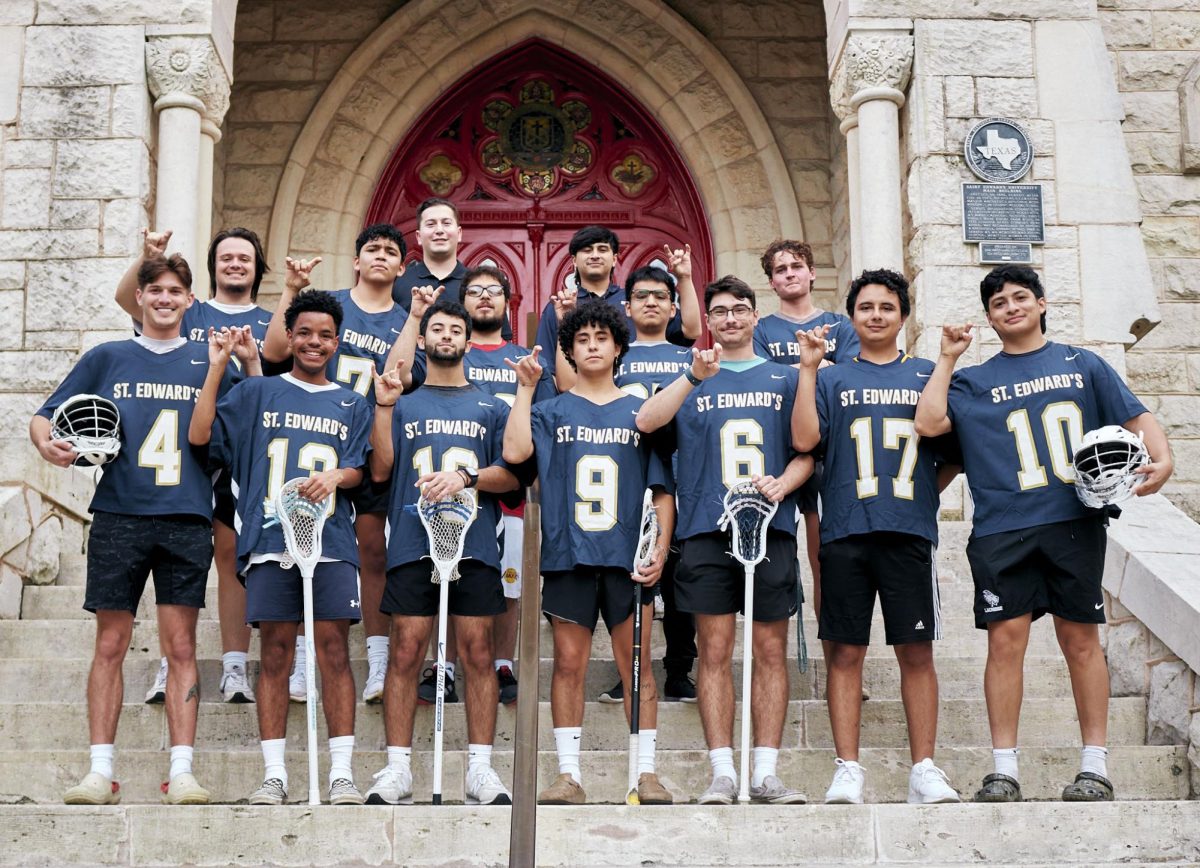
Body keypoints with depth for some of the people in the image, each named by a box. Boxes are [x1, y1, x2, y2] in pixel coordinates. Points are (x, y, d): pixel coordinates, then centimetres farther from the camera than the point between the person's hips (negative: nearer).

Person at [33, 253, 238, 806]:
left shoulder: (209, 362, 13)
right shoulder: (107, 359, 13)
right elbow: (45, 416, 13)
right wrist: (47, 444, -10)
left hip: (187, 518, 0)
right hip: (118, 516, 0)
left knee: (181, 646, -1)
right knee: (110, 644, 0)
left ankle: (181, 772, 0)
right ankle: (100, 771, 4)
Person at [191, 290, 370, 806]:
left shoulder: (351, 406, 17)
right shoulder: (258, 393, 13)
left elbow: (358, 469, 9)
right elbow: (200, 435, 3)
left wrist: (336, 476, -13)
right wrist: (216, 368, 0)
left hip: (332, 541, 1)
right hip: (269, 539, 0)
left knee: (334, 650, -5)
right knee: (274, 652, -1)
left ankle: (341, 772, -3)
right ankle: (274, 774, 3)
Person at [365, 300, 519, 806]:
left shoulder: (491, 408, 16)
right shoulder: (402, 405, 17)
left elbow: (512, 475, 8)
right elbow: (380, 470, 4)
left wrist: (466, 476, -9)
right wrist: (383, 406, -3)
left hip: (474, 544, 0)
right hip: (411, 543, 0)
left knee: (478, 653, -2)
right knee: (406, 652, -3)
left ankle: (481, 769, 2)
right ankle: (397, 770, 0)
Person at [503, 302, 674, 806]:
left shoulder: (640, 413, 11)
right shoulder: (552, 412, 11)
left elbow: (663, 489, 9)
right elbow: (514, 451, -9)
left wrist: (661, 549, -3)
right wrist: (525, 388, -4)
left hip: (627, 557, 0)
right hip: (567, 556, 0)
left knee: (636, 666, 0)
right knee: (568, 664, 2)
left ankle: (646, 773, 5)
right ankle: (569, 775, 7)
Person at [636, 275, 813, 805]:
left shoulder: (783, 379, 14)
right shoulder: (690, 380, 13)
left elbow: (808, 452, 12)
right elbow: (646, 422, -6)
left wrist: (782, 484, -8)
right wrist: (695, 376, -17)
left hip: (771, 526, 1)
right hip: (707, 528, 0)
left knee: (770, 651, 0)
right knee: (714, 652, -2)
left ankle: (766, 773, 3)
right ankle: (722, 774, 1)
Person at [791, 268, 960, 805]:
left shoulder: (928, 375, 14)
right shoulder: (832, 378, 12)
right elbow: (804, 439, -3)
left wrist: (929, 491, 2)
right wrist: (808, 367, -5)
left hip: (909, 531, 0)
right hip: (846, 531, 0)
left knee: (916, 650, 0)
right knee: (845, 652, 0)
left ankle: (924, 770, 6)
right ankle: (847, 771, 5)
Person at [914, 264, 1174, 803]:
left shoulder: (1083, 365, 14)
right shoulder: (975, 381, 14)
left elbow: (1134, 416, 9)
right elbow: (929, 423, -1)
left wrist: (1161, 458, -9)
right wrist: (947, 359, 4)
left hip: (1075, 521, 0)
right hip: (1002, 530, 0)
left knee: (1081, 639, 2)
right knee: (1006, 638, -6)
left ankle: (1095, 766, 9)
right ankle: (1004, 770, -1)